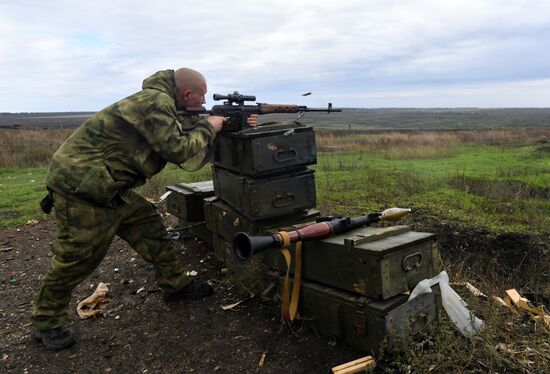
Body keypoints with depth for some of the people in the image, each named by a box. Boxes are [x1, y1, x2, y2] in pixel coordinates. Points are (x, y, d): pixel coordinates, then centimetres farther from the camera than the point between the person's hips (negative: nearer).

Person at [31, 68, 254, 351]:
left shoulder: (163, 104, 13)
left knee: (149, 224, 11)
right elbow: (178, 150, -22)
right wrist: (208, 127, -7)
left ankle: (175, 285, 23)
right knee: (78, 257, 0)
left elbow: (186, 132, 18)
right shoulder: (155, 102, -18)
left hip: (107, 186, 10)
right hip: (80, 184, -10)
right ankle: (46, 322, 20)